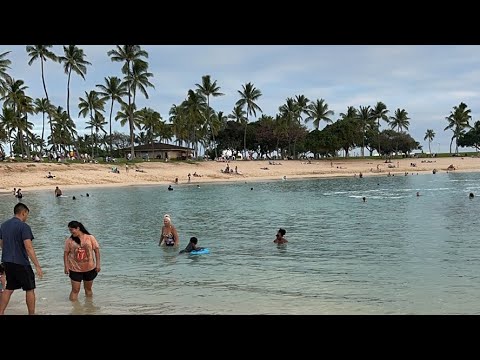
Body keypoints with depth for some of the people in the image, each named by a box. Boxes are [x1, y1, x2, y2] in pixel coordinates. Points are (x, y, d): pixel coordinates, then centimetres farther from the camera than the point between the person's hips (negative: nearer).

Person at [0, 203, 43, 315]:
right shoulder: (24, 226, -16)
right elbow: (29, 248, -21)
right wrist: (37, 266, -20)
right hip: (21, 263, -7)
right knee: (30, 289, 6)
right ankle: (31, 313, 12)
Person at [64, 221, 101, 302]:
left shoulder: (90, 238, -7)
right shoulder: (69, 240, -5)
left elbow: (96, 250, -4)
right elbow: (66, 253, -2)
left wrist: (98, 264, -7)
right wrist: (66, 267, -9)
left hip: (89, 268, 1)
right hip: (75, 269, -1)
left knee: (88, 289, 16)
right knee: (75, 290, 1)